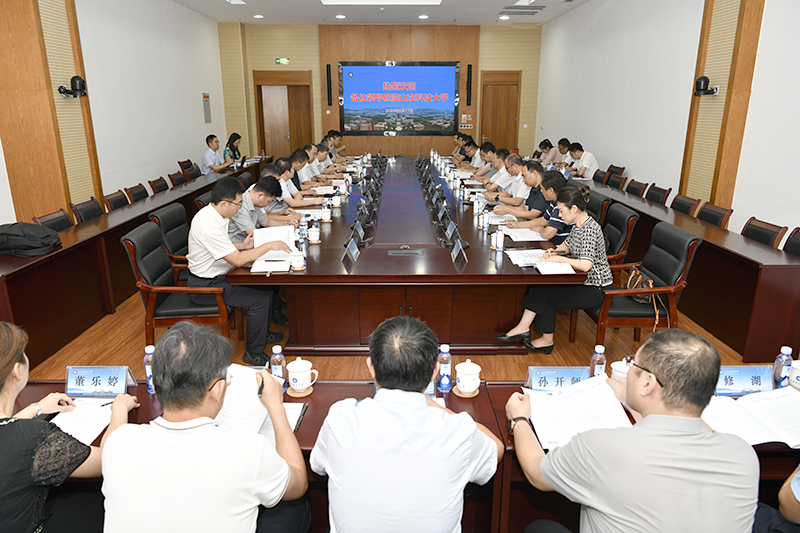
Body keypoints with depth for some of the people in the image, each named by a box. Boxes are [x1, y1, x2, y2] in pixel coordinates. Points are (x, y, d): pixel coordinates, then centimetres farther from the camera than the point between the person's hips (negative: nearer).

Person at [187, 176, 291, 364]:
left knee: (266, 284, 7)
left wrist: (242, 245, 3)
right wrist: (269, 245, -20)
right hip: (205, 286, -10)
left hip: (218, 275, 10)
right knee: (260, 300, -17)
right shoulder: (208, 225, -30)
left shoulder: (212, 214, 2)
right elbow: (238, 260, -28)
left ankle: (262, 333, 25)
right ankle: (254, 353, -1)